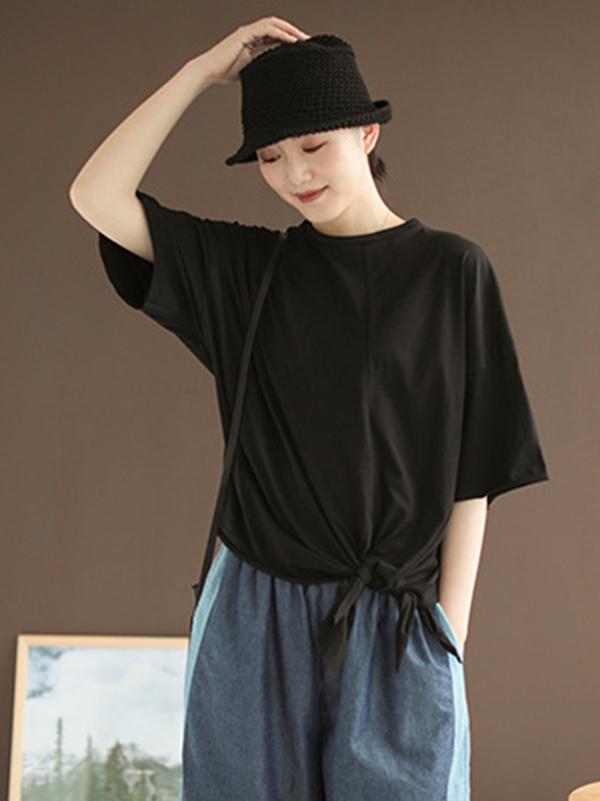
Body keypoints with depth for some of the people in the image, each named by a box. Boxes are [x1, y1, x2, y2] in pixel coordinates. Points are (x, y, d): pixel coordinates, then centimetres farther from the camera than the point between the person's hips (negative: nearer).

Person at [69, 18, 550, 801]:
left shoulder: (451, 268, 0)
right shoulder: (246, 268, 8)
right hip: (254, 617, 2)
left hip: (395, 622, -2)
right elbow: (96, 197, -1)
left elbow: (473, 468, -1)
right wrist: (205, 70, -1)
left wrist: (451, 630, -4)